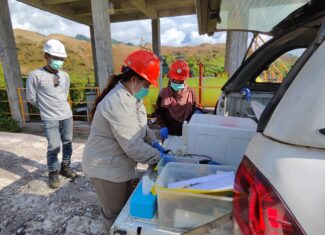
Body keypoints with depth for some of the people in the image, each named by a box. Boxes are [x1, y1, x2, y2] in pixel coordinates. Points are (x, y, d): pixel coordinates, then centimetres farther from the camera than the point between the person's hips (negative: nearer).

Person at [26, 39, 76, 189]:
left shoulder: (64, 76, 5)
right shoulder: (35, 75, -9)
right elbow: (31, 98, -1)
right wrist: (47, 108, 10)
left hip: (67, 116, 5)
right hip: (50, 119, -5)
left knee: (67, 143, 12)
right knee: (54, 147, -3)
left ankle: (65, 168, 31)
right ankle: (53, 174, 18)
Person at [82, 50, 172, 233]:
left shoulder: (132, 96, 2)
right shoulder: (117, 103, -31)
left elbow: (141, 126, 12)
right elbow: (133, 146, -32)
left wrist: (154, 143, -2)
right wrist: (161, 158, -22)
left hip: (121, 165, 9)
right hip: (106, 169, -9)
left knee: (126, 207, 27)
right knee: (115, 214, 15)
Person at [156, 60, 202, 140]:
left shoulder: (190, 93, -3)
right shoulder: (164, 93, -5)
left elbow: (196, 107, 7)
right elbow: (159, 112, -2)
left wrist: (197, 111, -17)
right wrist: (163, 126, -16)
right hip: (169, 134, 0)